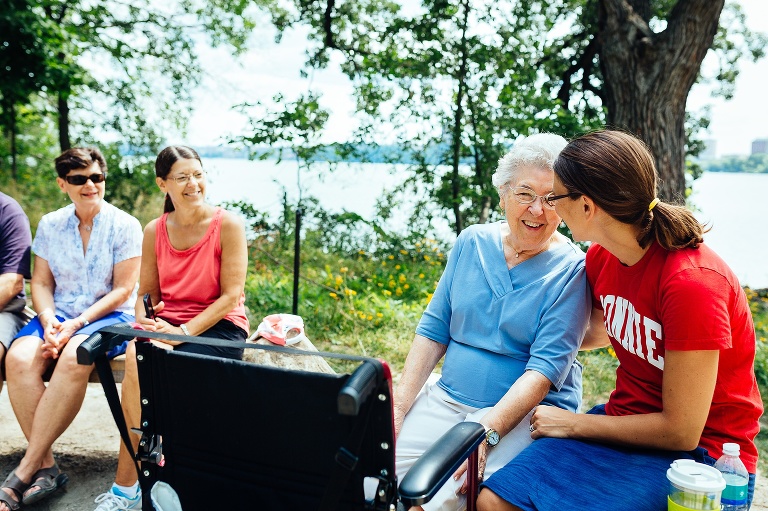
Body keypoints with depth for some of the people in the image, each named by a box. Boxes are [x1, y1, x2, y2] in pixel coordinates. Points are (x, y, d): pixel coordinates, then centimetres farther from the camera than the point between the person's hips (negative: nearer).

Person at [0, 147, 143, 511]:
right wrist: (48, 320, -11)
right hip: (58, 315, 4)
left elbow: (123, 290, -6)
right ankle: (46, 467, -20)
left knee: (73, 357, -36)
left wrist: (78, 323, -16)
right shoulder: (50, 224, 10)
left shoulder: (125, 226, -2)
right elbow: (41, 282, 9)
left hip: (110, 316, -4)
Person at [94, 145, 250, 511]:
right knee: (137, 356, -30)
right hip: (167, 324, 4)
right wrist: (145, 324, -10)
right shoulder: (155, 231, 8)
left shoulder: (227, 225, -5)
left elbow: (231, 295, -9)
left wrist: (183, 331, -19)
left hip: (219, 327, -3)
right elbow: (146, 294, 12)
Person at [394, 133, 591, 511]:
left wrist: (486, 432, -27)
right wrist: (397, 409, -2)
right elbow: (433, 331, 6)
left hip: (528, 410, -4)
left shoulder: (571, 270, -8)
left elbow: (546, 367, -16)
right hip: (444, 398, 4)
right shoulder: (472, 242, 5)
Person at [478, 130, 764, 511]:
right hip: (625, 419, 6)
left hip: (699, 448, -6)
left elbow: (681, 431, -20)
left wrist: (572, 423, -11)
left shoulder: (693, 282, -25)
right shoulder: (601, 257, -2)